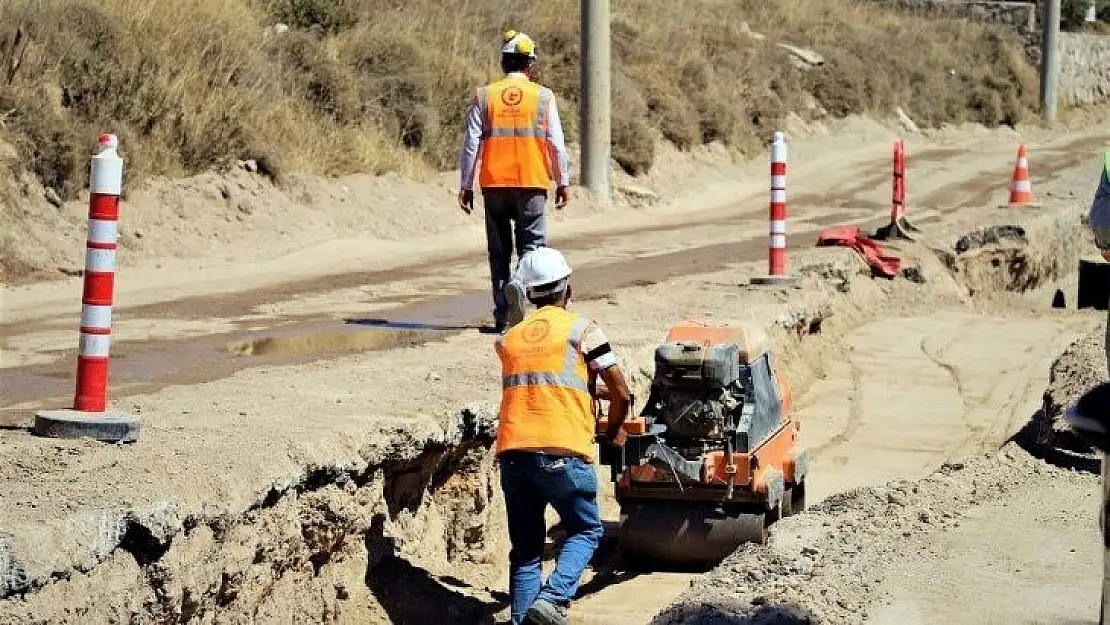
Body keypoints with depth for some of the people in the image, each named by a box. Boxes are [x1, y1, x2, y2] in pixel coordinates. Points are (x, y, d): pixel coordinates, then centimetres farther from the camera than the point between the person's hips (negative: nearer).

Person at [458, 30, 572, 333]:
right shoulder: (543, 97, 0)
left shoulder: (484, 97, 2)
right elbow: (556, 144, 0)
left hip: (494, 185, 2)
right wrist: (562, 181, 10)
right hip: (532, 184, -2)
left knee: (499, 253, 9)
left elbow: (471, 144, 1)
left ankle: (504, 316, 8)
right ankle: (519, 284, -25)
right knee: (532, 245, 4)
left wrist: (466, 186, 7)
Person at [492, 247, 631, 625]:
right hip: (561, 452, -4)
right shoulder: (581, 329, 5)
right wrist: (612, 433, 23)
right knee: (586, 531, 12)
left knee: (525, 548, 13)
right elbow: (621, 394, 5)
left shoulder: (509, 339, 18)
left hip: (512, 451, 4)